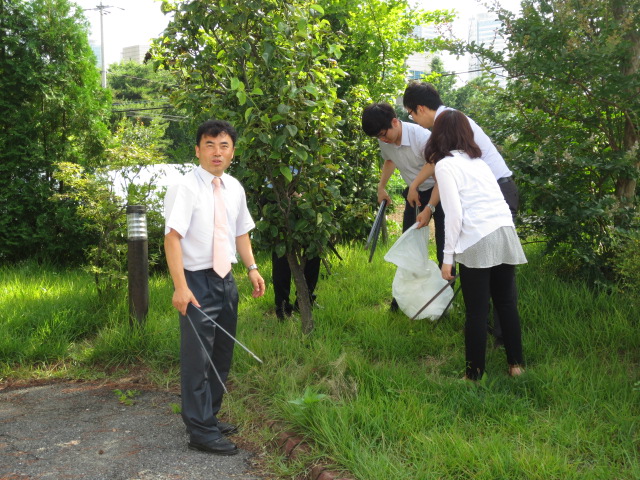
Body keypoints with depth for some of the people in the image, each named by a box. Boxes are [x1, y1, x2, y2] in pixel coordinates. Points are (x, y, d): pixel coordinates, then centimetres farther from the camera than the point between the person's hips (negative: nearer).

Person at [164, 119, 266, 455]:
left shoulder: (234, 188, 7)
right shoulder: (186, 188, -14)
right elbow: (172, 238, -20)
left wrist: (252, 268, 5)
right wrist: (180, 287, -26)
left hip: (226, 279, 8)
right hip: (197, 281, -7)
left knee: (222, 355, 16)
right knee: (198, 358, -4)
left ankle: (210, 418, 32)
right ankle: (201, 432, 8)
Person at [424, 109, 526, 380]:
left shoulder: (445, 165, 0)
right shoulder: (478, 160, 21)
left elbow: (454, 214, -9)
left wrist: (447, 258, -5)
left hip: (478, 241, -7)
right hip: (506, 233, 7)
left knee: (477, 311, 2)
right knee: (507, 303, 15)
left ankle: (474, 375, 11)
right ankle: (516, 364, 23)